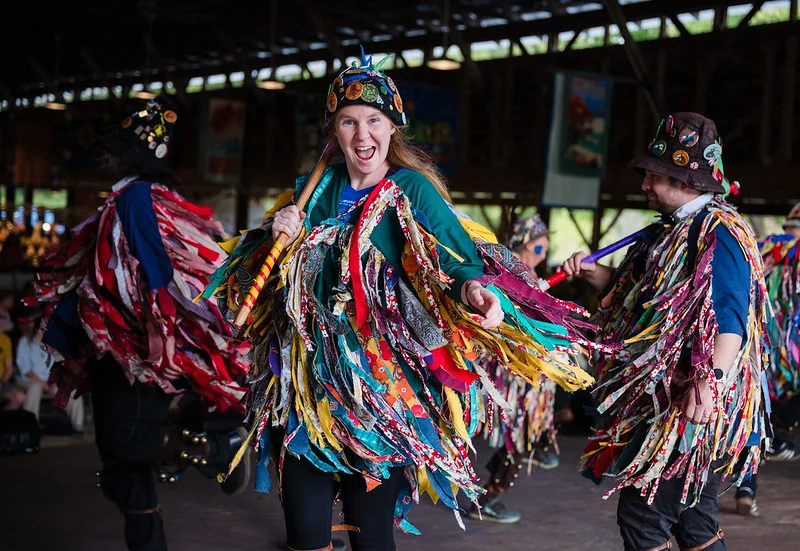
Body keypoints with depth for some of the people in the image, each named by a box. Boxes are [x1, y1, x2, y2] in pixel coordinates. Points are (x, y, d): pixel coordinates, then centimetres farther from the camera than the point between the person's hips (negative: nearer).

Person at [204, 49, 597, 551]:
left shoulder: (413, 191, -5)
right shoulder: (315, 191, 8)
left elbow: (458, 258, -19)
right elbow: (271, 269, 18)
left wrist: (473, 288, -41)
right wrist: (278, 235, -3)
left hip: (382, 390, -3)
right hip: (307, 382, 4)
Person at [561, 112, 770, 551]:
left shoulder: (718, 232, -13)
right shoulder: (670, 232, 18)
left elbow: (729, 317, -23)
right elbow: (635, 294, 27)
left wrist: (711, 382, -33)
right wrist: (594, 274, 10)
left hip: (690, 409, -10)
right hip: (661, 402, 10)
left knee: (641, 515, -9)